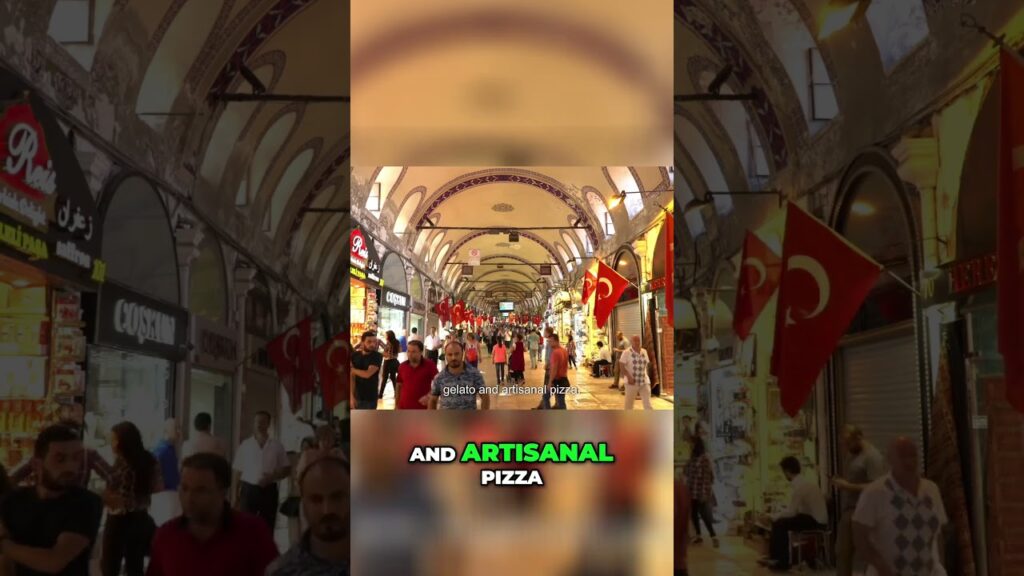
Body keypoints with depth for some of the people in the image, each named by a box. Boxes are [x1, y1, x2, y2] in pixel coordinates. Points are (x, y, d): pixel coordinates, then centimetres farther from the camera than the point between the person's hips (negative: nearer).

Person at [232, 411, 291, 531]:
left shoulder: (276, 446, 3)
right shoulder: (245, 445, 3)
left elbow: (287, 469, 7)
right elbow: (237, 473, 5)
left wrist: (272, 477, -11)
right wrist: (234, 496, 1)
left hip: (269, 491, 1)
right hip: (249, 490, -1)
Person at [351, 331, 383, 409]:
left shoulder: (377, 356, -11)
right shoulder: (355, 355, -1)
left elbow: (367, 374, -21)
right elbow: (352, 377, -4)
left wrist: (352, 369, -8)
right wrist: (352, 396, -11)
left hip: (370, 397, -4)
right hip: (357, 396, 4)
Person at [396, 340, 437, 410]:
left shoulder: (430, 366, -7)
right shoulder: (402, 366, 4)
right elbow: (399, 386, 12)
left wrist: (428, 396, -24)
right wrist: (397, 404, 12)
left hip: (422, 408, -3)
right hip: (404, 408, 3)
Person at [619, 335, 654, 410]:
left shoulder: (644, 352, 9)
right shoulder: (627, 352, -7)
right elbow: (621, 366, -11)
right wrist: (629, 377, -20)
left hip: (644, 382, 4)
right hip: (632, 382, -3)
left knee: (648, 404, -6)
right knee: (629, 404, 8)